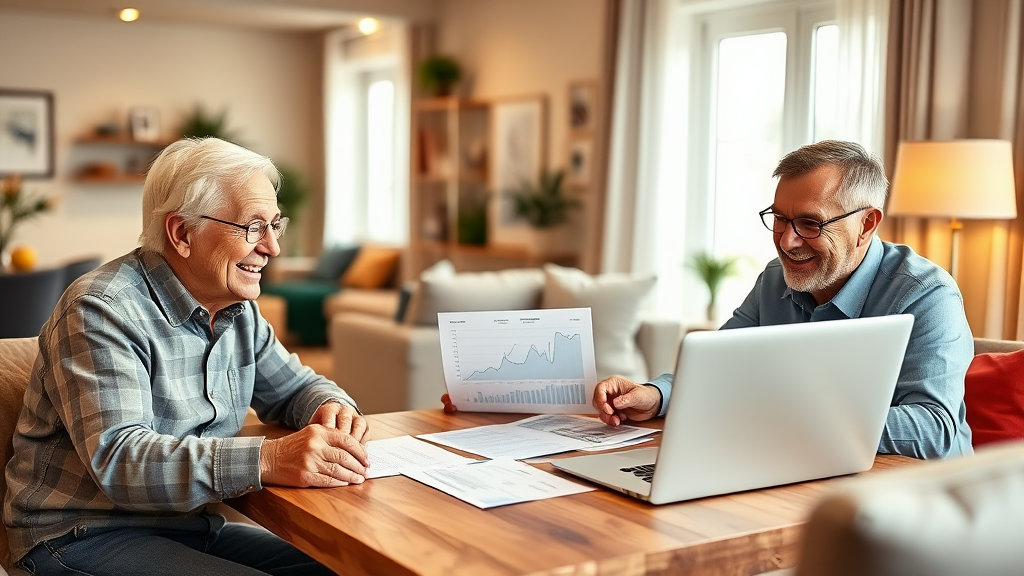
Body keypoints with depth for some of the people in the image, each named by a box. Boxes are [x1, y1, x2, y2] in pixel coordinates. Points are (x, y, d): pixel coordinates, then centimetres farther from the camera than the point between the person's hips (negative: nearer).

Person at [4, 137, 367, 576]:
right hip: (85, 536, -7)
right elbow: (118, 460, -29)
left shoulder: (238, 308, 6)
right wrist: (269, 460, -41)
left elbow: (295, 388, 16)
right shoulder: (101, 311, -19)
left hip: (191, 525, 8)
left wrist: (332, 407, -10)